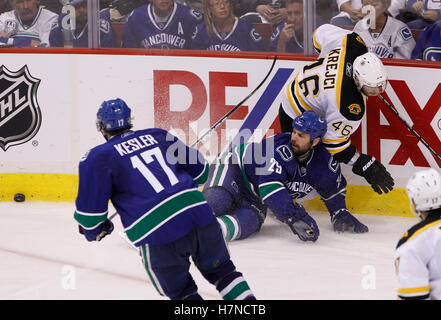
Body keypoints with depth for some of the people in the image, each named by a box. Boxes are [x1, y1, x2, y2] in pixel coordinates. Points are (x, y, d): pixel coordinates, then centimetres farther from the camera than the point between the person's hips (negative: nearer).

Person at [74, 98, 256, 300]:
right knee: (221, 269, 24)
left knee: (179, 289, 15)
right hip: (198, 211, 4)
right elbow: (198, 168, 25)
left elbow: (90, 206, 3)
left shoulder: (97, 158, 5)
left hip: (157, 233, -4)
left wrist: (95, 230, 23)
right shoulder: (157, 135, 19)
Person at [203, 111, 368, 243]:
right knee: (218, 201, -38)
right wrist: (294, 217, -48)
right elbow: (269, 185, -40)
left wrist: (341, 215, 2)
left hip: (253, 199, 5)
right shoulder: (280, 149, -30)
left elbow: (334, 190, 12)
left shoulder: (325, 164, -11)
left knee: (249, 222, -30)